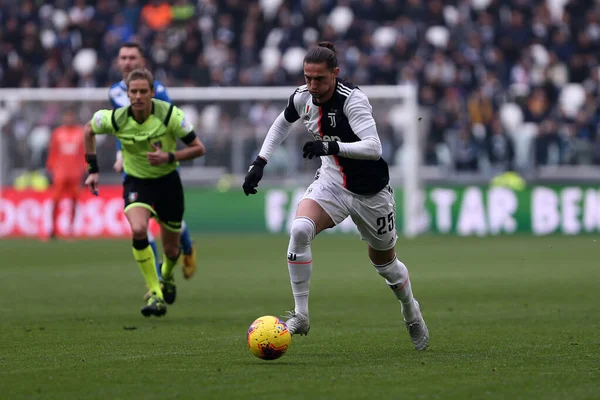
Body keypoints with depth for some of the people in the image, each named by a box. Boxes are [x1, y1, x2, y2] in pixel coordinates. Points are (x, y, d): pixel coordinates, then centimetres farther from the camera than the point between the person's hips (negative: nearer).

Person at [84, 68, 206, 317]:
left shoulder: (169, 114, -19)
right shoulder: (116, 119, -16)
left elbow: (198, 148, -12)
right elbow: (88, 130, 6)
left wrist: (169, 157, -27)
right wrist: (93, 169, 4)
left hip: (167, 181, 0)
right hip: (136, 182, 0)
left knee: (171, 250, 9)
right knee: (138, 229, -31)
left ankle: (166, 276, 48)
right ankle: (154, 293, -21)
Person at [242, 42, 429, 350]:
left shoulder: (352, 99, -27)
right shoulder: (302, 97, -8)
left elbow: (374, 148, -38)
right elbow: (282, 123, 15)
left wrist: (332, 146, -50)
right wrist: (260, 162, 7)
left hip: (370, 192, -4)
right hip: (331, 182, 4)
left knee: (383, 260, 14)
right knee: (299, 229, -27)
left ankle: (411, 313, 47)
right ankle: (300, 317, -18)